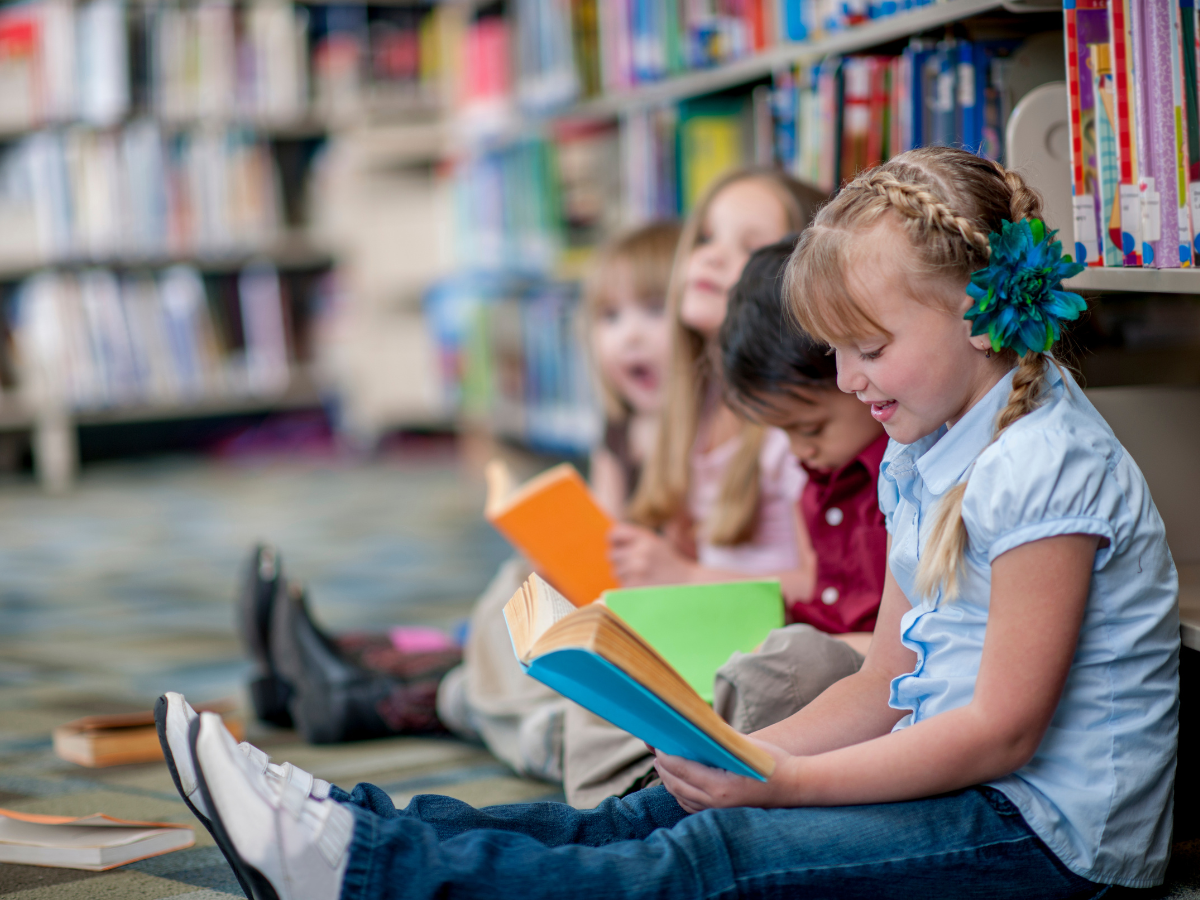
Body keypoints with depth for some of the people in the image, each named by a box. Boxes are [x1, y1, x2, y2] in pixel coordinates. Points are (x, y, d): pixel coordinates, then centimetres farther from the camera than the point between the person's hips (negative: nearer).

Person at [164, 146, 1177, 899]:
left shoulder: (1047, 469, -17)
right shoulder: (923, 464, 14)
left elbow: (1002, 730, -21)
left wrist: (785, 783, -21)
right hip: (950, 791, 9)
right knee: (645, 819, -5)